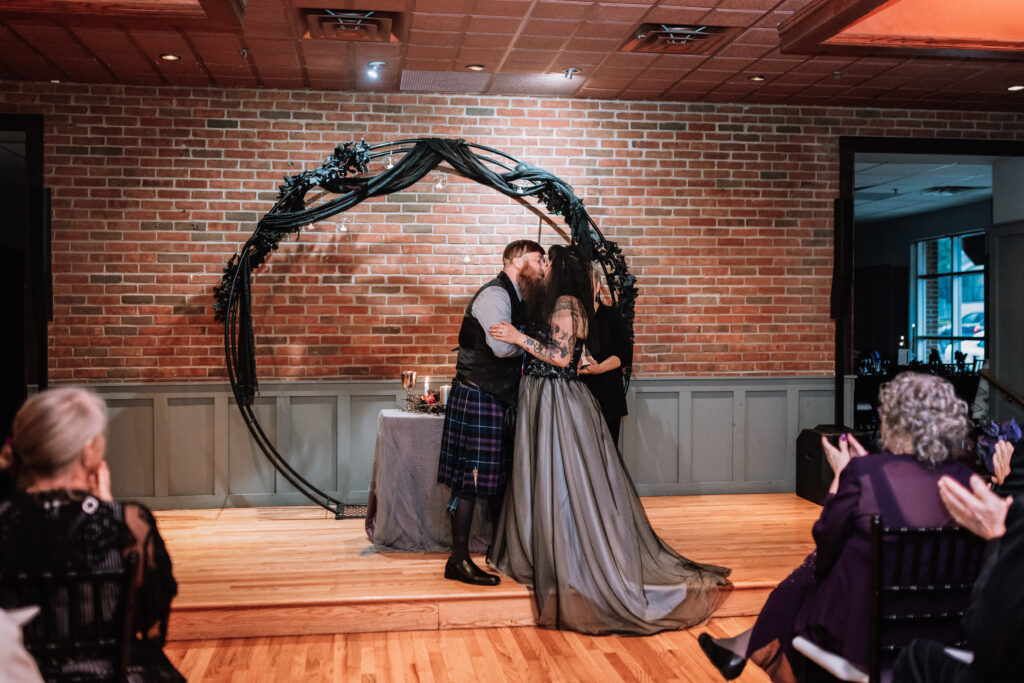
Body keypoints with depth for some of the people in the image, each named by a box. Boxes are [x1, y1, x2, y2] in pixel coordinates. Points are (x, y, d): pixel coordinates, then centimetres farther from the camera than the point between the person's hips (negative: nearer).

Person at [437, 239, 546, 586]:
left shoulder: (513, 298, 18)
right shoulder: (494, 294, -14)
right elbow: (502, 346, -26)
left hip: (496, 398, 10)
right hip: (477, 396, -10)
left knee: (498, 476, 15)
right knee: (470, 478, -6)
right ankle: (459, 560, 0)